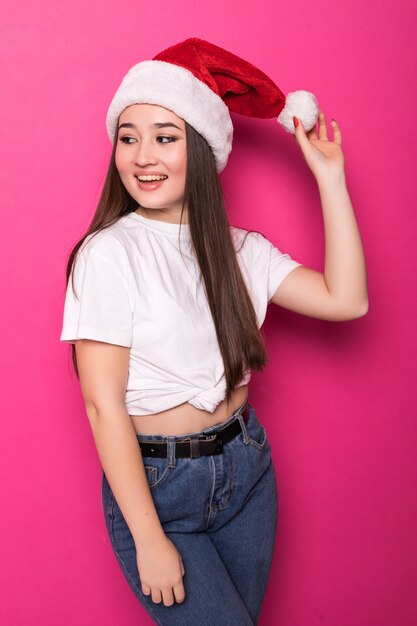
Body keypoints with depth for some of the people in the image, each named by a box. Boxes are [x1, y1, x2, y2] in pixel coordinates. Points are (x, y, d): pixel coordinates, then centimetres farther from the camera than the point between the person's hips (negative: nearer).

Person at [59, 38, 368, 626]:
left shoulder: (239, 248, 1)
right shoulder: (109, 253, -15)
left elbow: (346, 300, -8)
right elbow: (103, 404, -16)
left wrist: (330, 179, -7)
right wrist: (150, 540, -15)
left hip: (248, 468, 5)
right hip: (153, 485, -5)